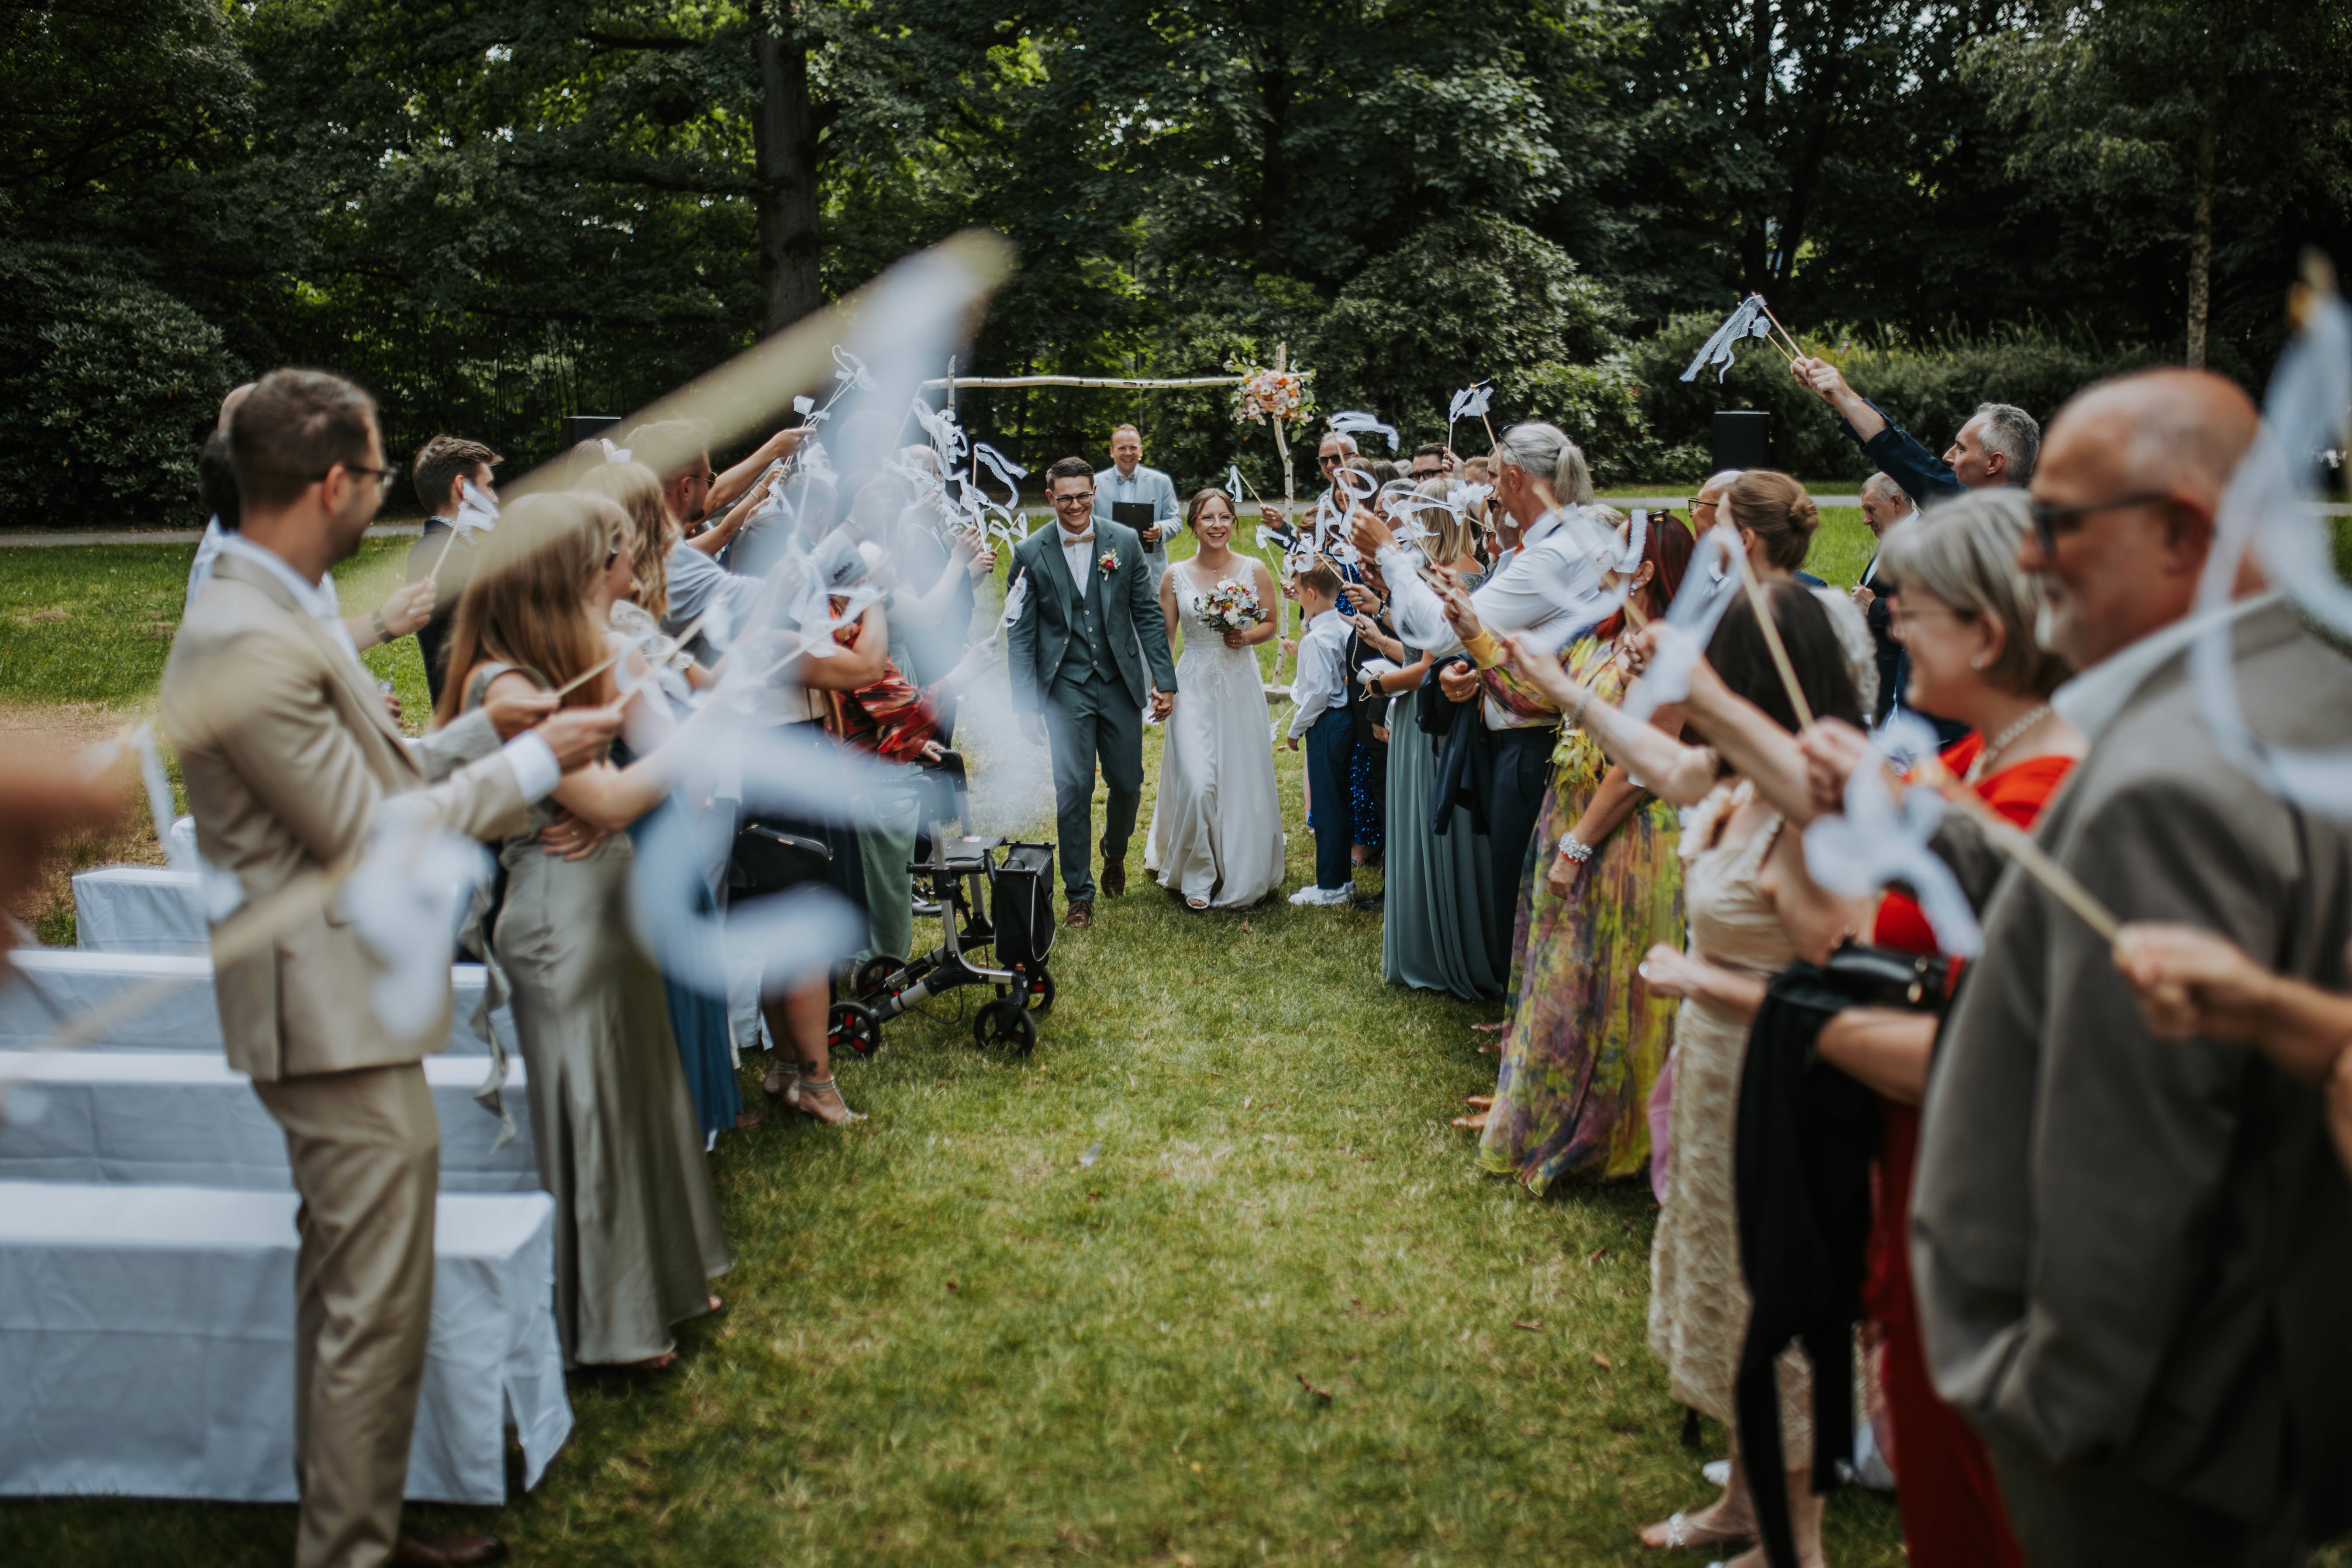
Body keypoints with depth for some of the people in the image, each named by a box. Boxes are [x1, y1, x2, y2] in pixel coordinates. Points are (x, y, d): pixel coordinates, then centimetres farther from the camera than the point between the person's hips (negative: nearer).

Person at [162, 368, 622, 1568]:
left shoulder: (281, 614, 10)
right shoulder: (246, 641, -23)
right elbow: (371, 836, -21)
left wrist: (484, 731, 7)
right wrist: (536, 761, -13)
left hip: (342, 1005, 11)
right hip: (339, 1017, -11)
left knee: (343, 1296, 22)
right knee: (376, 1312, 0)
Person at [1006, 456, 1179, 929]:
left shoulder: (1125, 541, 0)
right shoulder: (1030, 553, -3)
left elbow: (1148, 614, 4)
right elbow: (1020, 635, -1)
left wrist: (1165, 679, -1)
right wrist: (1026, 705, -6)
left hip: (1120, 682, 2)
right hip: (1066, 688, -2)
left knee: (1128, 783, 8)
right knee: (1073, 788, -5)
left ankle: (1115, 853, 40)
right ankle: (1080, 894, 10)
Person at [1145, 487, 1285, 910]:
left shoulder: (1254, 570, -1)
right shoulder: (1176, 575, 0)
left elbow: (1271, 623, 10)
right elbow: (1164, 637, 5)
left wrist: (1247, 637, -11)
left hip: (1240, 687, 1)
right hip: (1194, 687, -1)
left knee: (1241, 781, 6)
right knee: (1197, 784, -9)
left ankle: (1240, 873, 26)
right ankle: (1196, 878, 10)